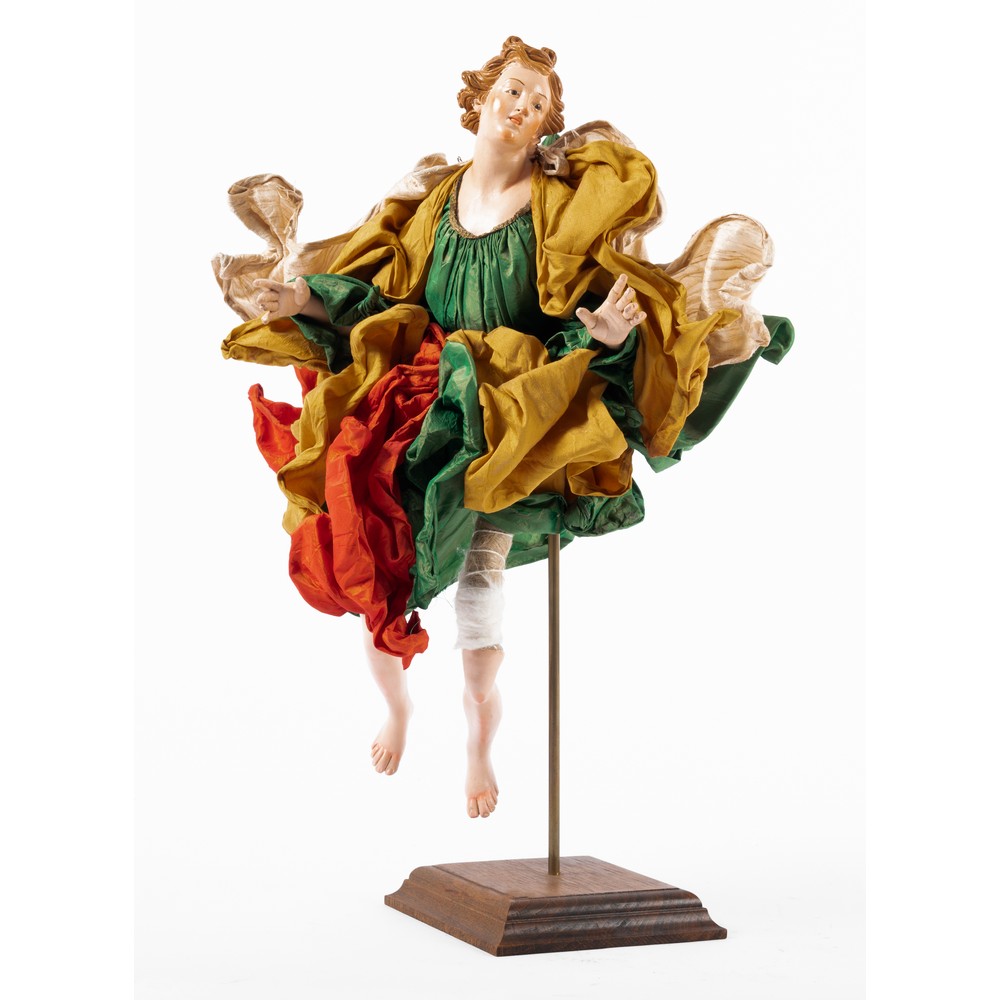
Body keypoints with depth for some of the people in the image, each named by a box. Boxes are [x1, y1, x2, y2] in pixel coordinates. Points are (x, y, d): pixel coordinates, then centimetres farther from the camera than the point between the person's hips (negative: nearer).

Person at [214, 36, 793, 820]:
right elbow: (382, 297, 11)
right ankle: (398, 708, 22)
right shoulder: (429, 202, 13)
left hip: (510, 423, -3)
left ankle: (480, 753, -3)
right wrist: (306, 297, -3)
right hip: (416, 405, 3)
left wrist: (601, 330, -27)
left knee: (482, 571, -18)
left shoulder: (560, 205, 3)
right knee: (374, 577, -7)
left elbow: (585, 311, -4)